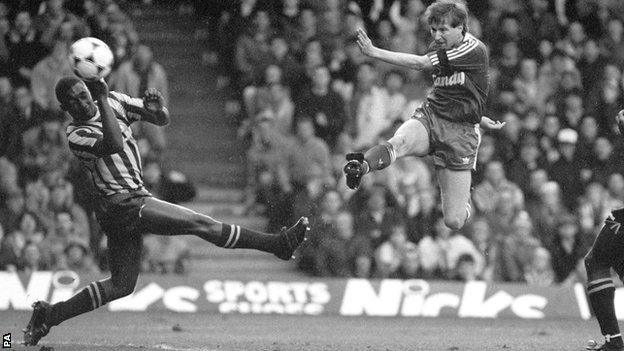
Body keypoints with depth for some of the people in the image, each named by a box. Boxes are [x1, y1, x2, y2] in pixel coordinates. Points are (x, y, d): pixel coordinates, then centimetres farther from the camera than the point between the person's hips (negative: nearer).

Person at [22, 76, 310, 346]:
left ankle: (47, 315, 13)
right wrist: (103, 98, -32)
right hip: (122, 204, -8)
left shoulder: (114, 102, 10)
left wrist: (157, 107, -13)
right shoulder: (76, 135, -11)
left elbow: (162, 120, 11)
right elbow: (113, 145, -31)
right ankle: (276, 244, -11)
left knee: (121, 285, 11)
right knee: (200, 223, -12)